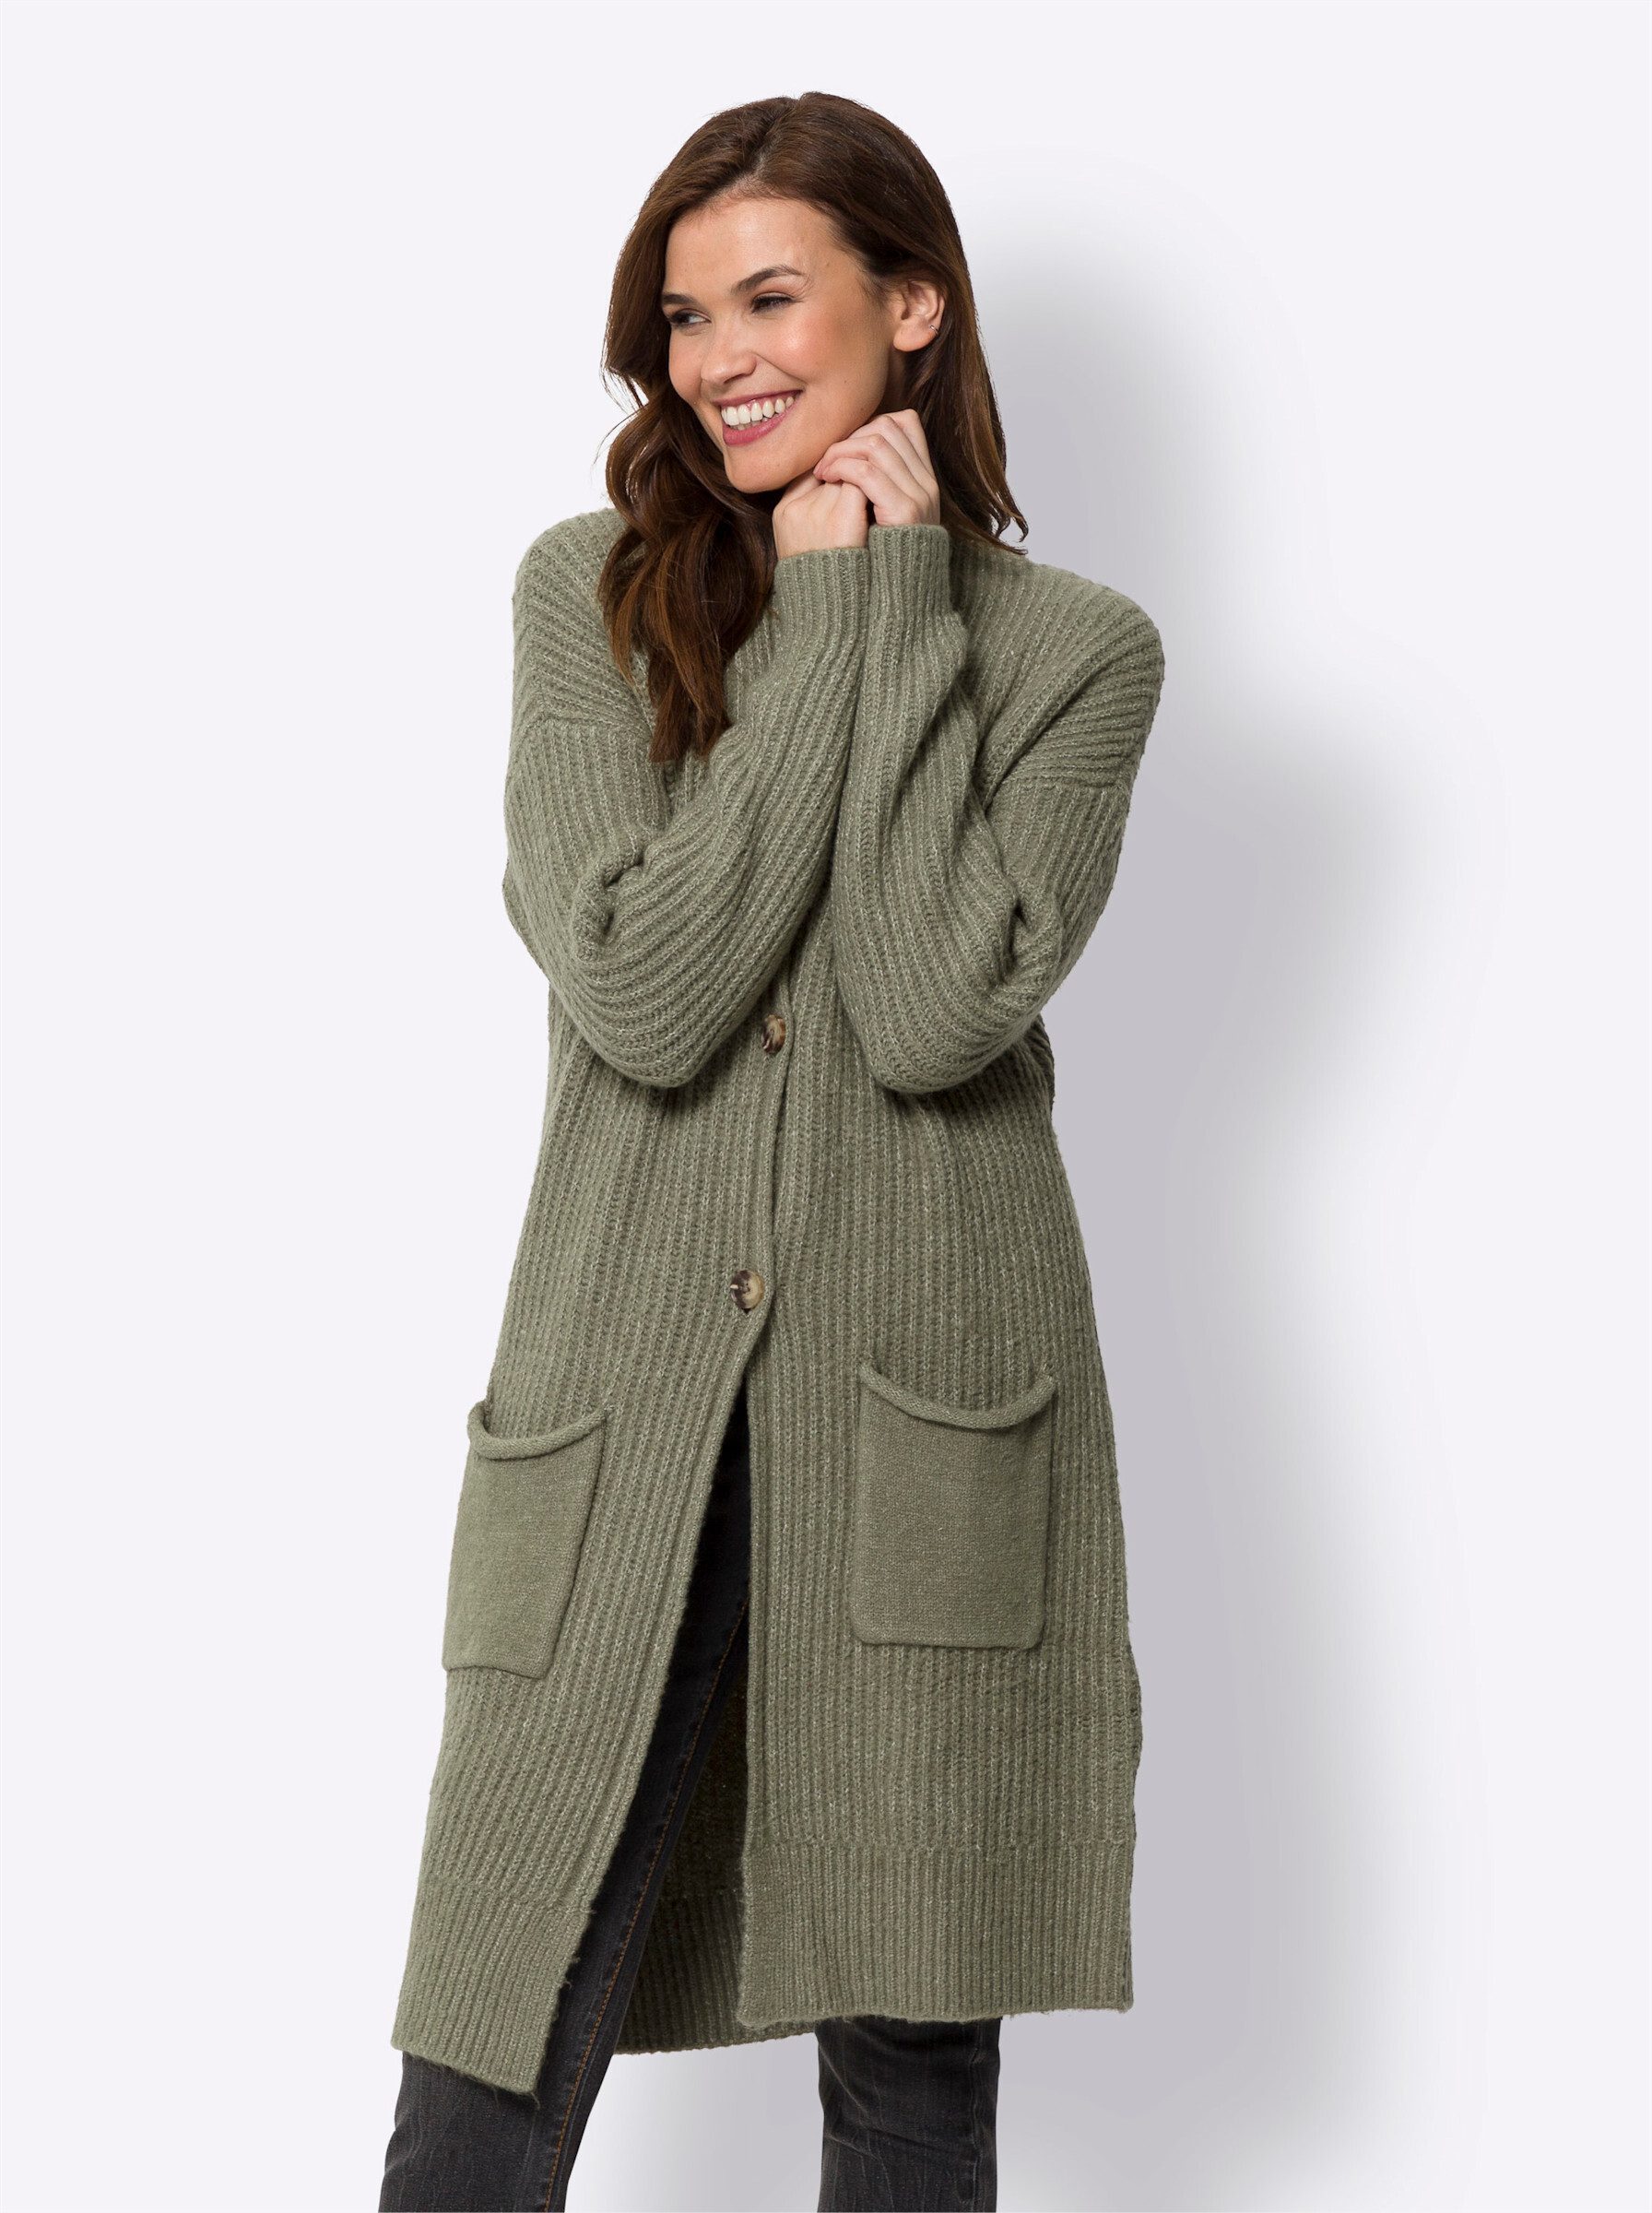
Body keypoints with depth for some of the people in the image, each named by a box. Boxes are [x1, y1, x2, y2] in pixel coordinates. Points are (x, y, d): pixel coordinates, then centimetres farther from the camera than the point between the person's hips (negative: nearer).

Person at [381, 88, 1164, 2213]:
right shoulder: (588, 593, 5)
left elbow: (938, 1010, -14)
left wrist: (901, 607, -8)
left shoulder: (1072, 647, 3)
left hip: (926, 1421, 0)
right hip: (622, 1414, 1)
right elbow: (640, 993, -10)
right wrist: (823, 624, -7)